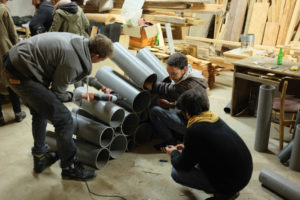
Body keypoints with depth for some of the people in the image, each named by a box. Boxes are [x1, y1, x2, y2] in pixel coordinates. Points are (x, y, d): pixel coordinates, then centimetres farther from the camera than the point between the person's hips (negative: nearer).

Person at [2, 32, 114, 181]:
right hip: (23, 76, -10)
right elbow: (57, 93, -9)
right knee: (64, 120, -6)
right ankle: (70, 168, 10)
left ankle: (40, 157, 42)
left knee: (40, 114, 26)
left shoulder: (80, 41, 1)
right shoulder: (73, 62, -25)